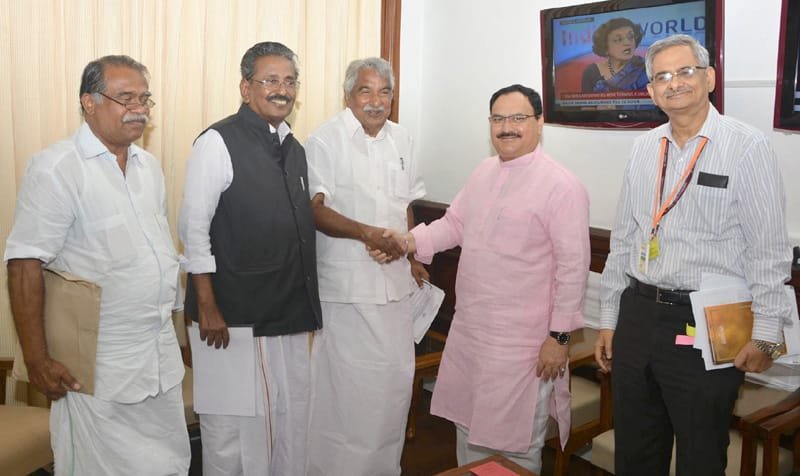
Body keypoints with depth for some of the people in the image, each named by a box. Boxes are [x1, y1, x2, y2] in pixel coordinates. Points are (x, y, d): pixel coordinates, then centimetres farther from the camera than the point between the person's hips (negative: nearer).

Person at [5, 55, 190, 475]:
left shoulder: (148, 165, 9)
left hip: (162, 356, 7)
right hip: (99, 364, -6)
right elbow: (24, 266, -16)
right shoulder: (56, 168, -14)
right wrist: (37, 361, -17)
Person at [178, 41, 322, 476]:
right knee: (234, 423, 6)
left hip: (292, 314, 7)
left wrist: (306, 303, 15)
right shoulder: (218, 143, -10)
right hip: (235, 316, -6)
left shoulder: (294, 148, 11)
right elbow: (193, 228, -12)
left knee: (291, 418, 16)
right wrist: (207, 307, -14)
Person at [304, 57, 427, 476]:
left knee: (396, 375, 13)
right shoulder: (325, 140, -10)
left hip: (394, 276, 7)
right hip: (347, 282, -6)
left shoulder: (401, 139, 11)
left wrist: (412, 254, 15)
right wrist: (366, 233, -26)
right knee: (347, 381, 1)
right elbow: (315, 209, -16)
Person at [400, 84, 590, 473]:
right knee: (468, 430, 22)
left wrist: (559, 336, -15)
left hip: (522, 342, -7)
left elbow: (573, 266, -15)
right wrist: (410, 241, -5)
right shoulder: (483, 172, 9)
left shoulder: (562, 186, -14)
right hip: (468, 330, 7)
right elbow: (454, 223, 13)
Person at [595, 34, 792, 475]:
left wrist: (765, 333, -10)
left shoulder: (747, 147, -9)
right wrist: (608, 319, 11)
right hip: (637, 315, 5)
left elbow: (769, 250, -9)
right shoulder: (644, 149, 7)